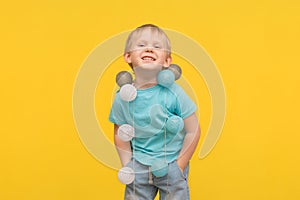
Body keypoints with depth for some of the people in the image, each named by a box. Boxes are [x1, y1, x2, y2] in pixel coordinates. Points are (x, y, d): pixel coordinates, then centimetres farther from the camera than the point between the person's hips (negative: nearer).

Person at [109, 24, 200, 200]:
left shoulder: (173, 93, -15)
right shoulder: (122, 98, -7)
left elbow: (193, 131, -10)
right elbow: (120, 135, 6)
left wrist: (179, 166, -7)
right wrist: (127, 166, 0)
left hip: (171, 166, -2)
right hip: (139, 167, 2)